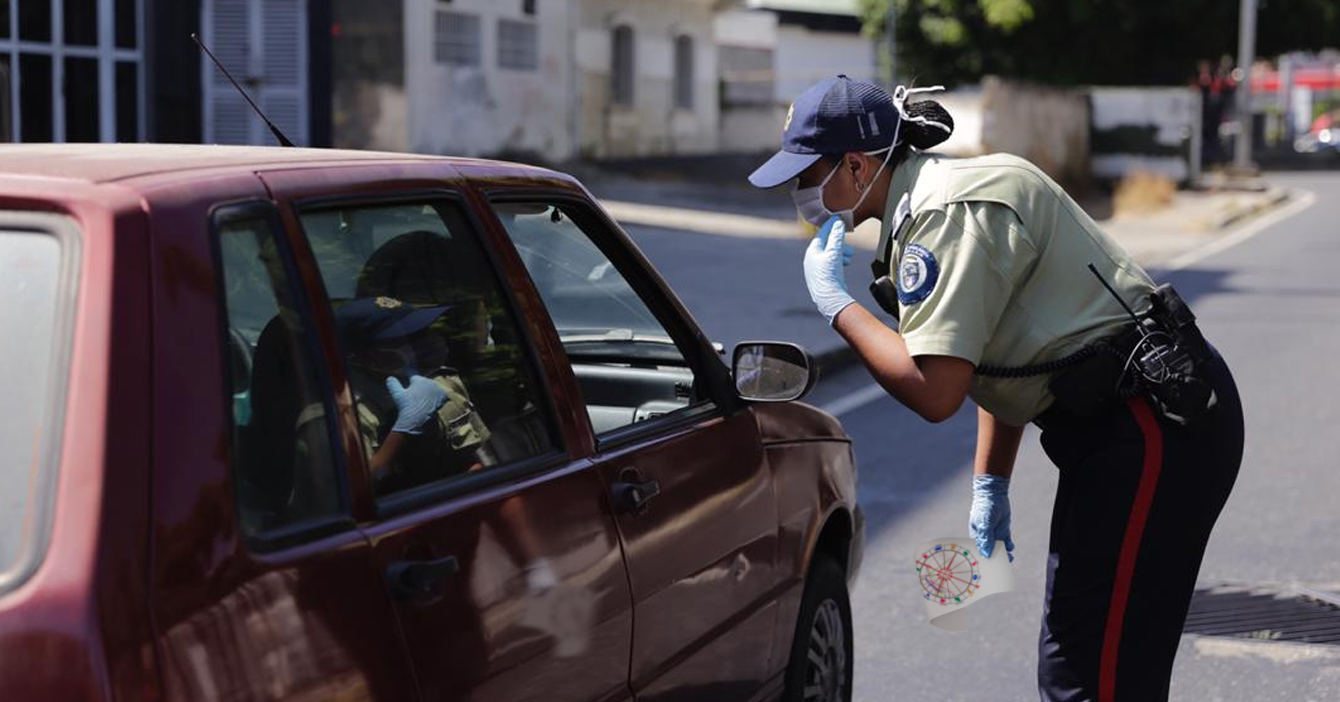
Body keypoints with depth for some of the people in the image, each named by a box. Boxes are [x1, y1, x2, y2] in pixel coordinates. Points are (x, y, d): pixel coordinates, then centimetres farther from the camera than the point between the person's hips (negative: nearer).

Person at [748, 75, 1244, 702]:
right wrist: (990, 487, 20)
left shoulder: (947, 213, -19)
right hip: (1121, 422, 11)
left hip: (1155, 425, -11)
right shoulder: (936, 199, 15)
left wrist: (834, 303, -13)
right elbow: (1004, 358, 23)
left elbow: (934, 390, -26)